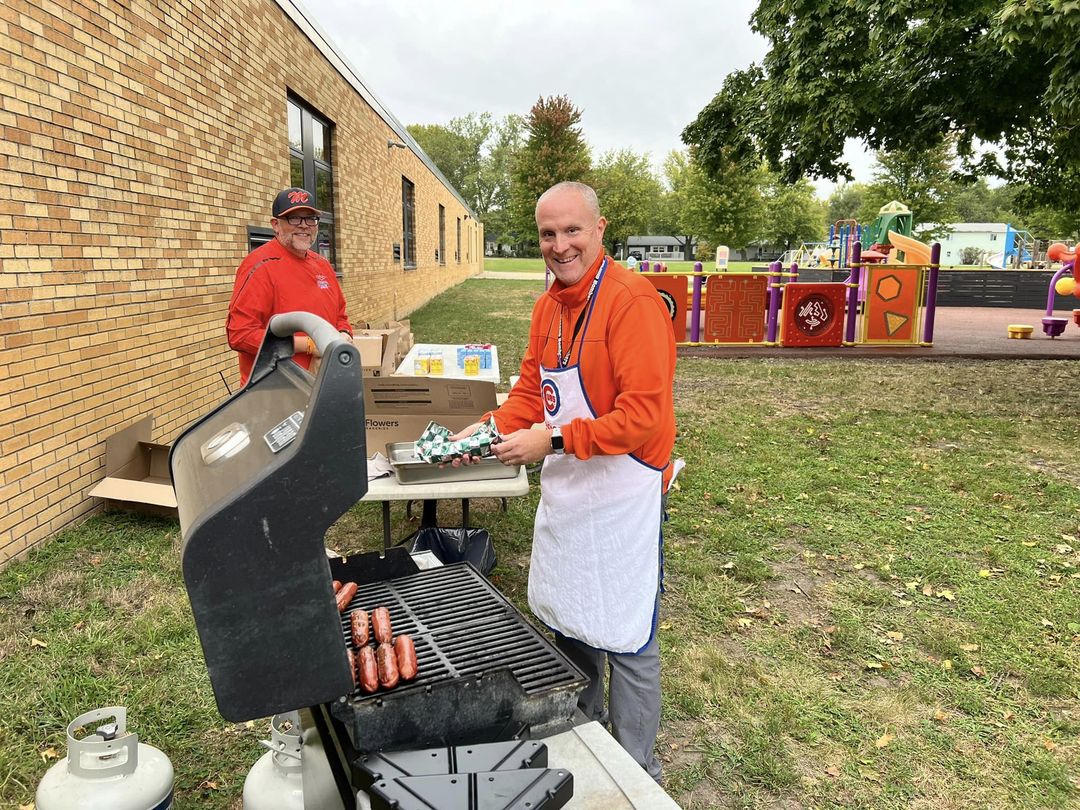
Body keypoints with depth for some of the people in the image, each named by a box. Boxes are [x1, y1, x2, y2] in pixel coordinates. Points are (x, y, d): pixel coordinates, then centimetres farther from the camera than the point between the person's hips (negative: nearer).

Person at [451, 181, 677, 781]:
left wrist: (554, 440, -24)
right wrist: (490, 429, -3)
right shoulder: (549, 305, 7)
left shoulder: (632, 300, -20)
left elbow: (645, 414, -25)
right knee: (568, 622, 22)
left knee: (626, 641, 5)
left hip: (623, 494, -8)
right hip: (564, 487, 8)